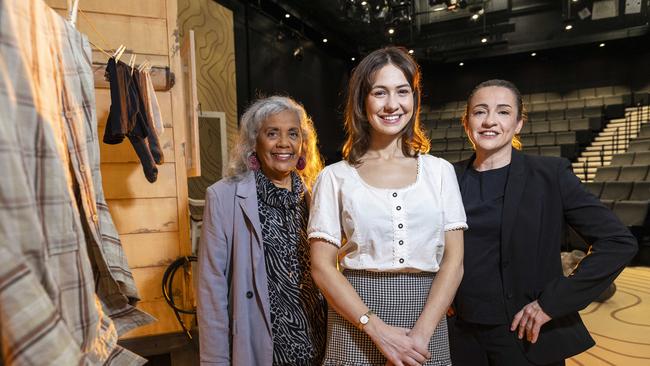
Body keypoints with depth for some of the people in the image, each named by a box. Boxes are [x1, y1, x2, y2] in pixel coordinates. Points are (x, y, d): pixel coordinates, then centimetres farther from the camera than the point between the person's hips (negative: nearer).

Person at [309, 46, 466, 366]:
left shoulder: (440, 171, 3)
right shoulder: (335, 177, -2)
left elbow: (454, 261, 0)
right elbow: (322, 266, -5)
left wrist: (422, 332, -11)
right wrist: (379, 331, -12)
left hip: (428, 315, 2)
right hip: (357, 321, -1)